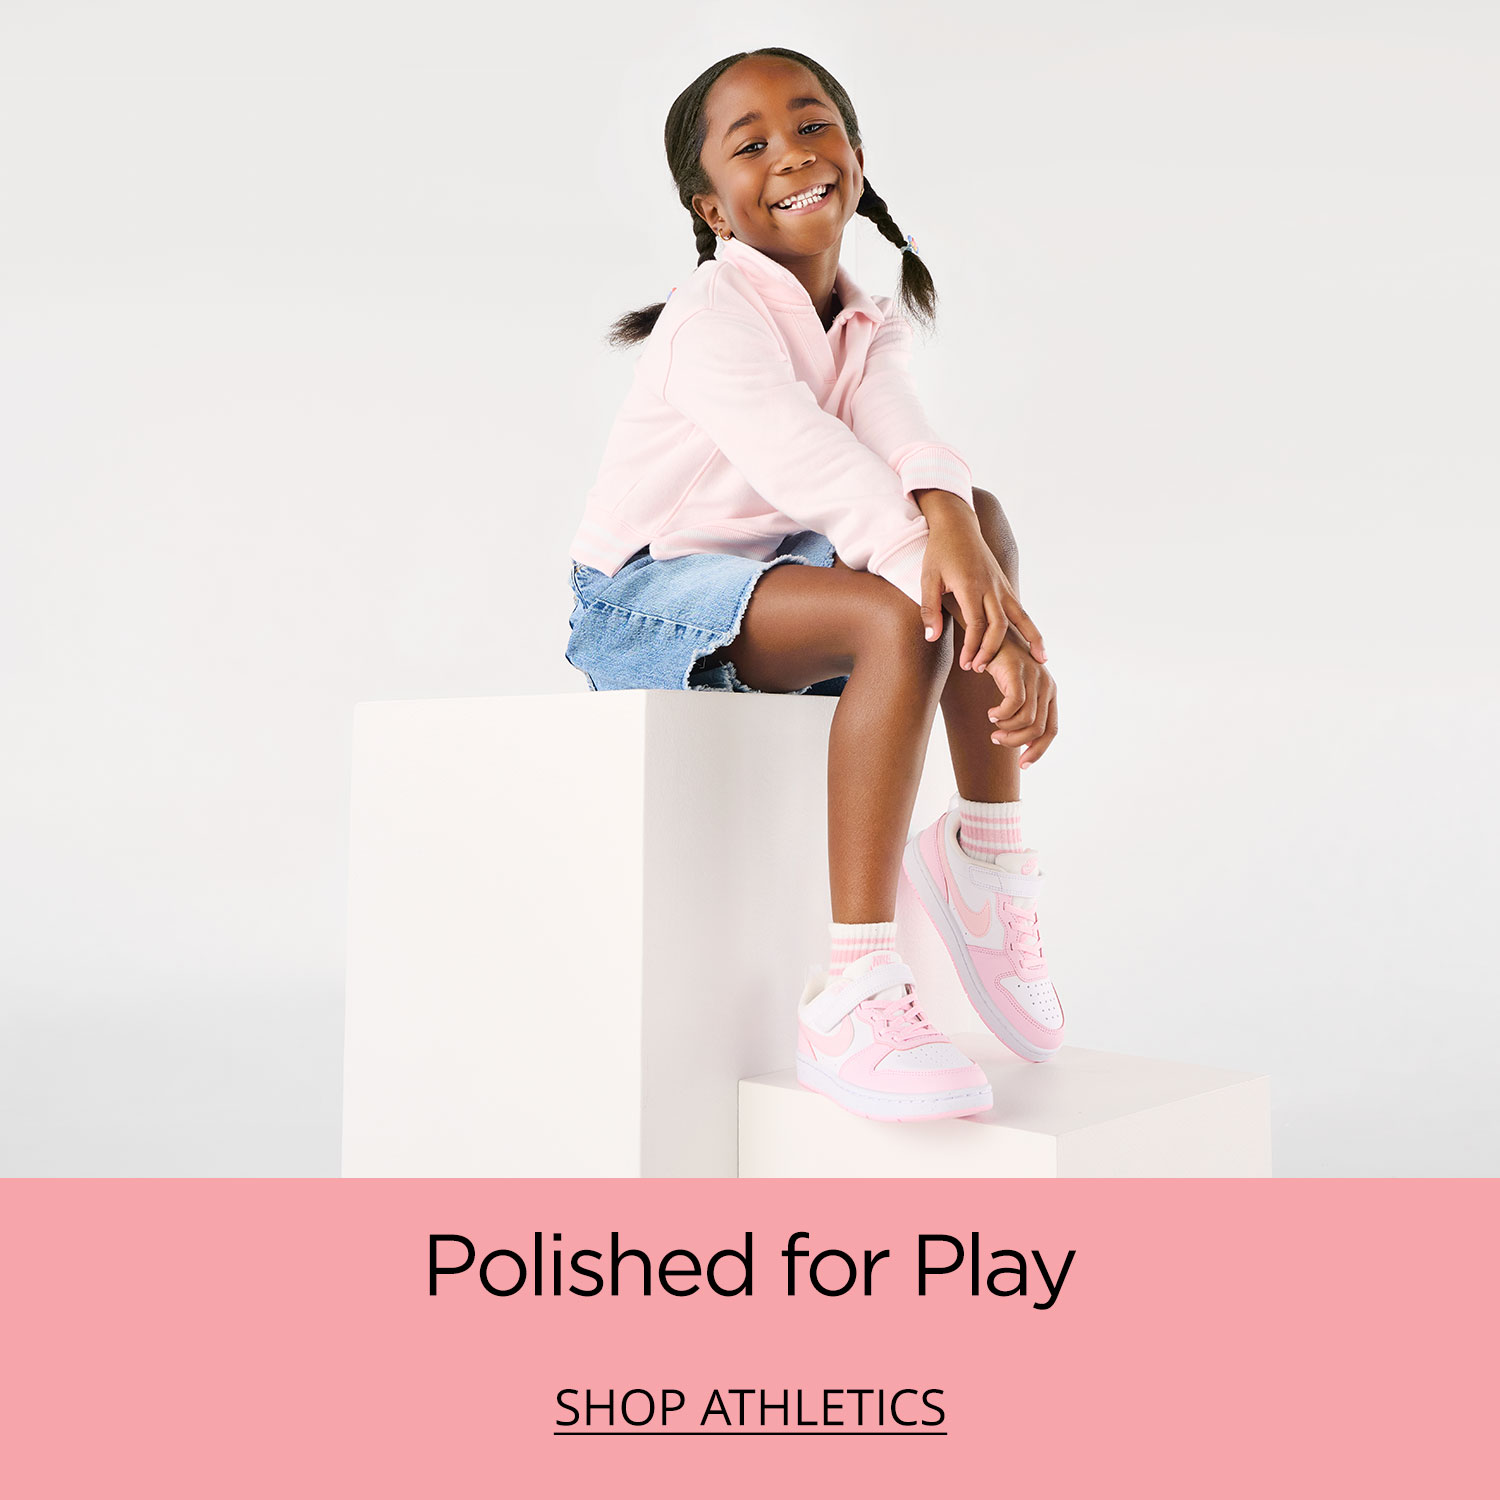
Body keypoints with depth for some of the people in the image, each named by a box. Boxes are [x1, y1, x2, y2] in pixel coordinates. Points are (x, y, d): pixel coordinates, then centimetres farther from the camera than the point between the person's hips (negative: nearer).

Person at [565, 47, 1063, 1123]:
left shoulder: (868, 330, 10)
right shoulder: (712, 320, -16)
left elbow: (901, 439, -13)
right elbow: (818, 470, -32)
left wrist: (950, 525, -39)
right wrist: (997, 635, -41)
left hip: (767, 571, 8)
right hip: (649, 601, -8)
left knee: (980, 516, -6)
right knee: (900, 617, -31)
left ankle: (985, 852, -7)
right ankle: (852, 1000, -35)